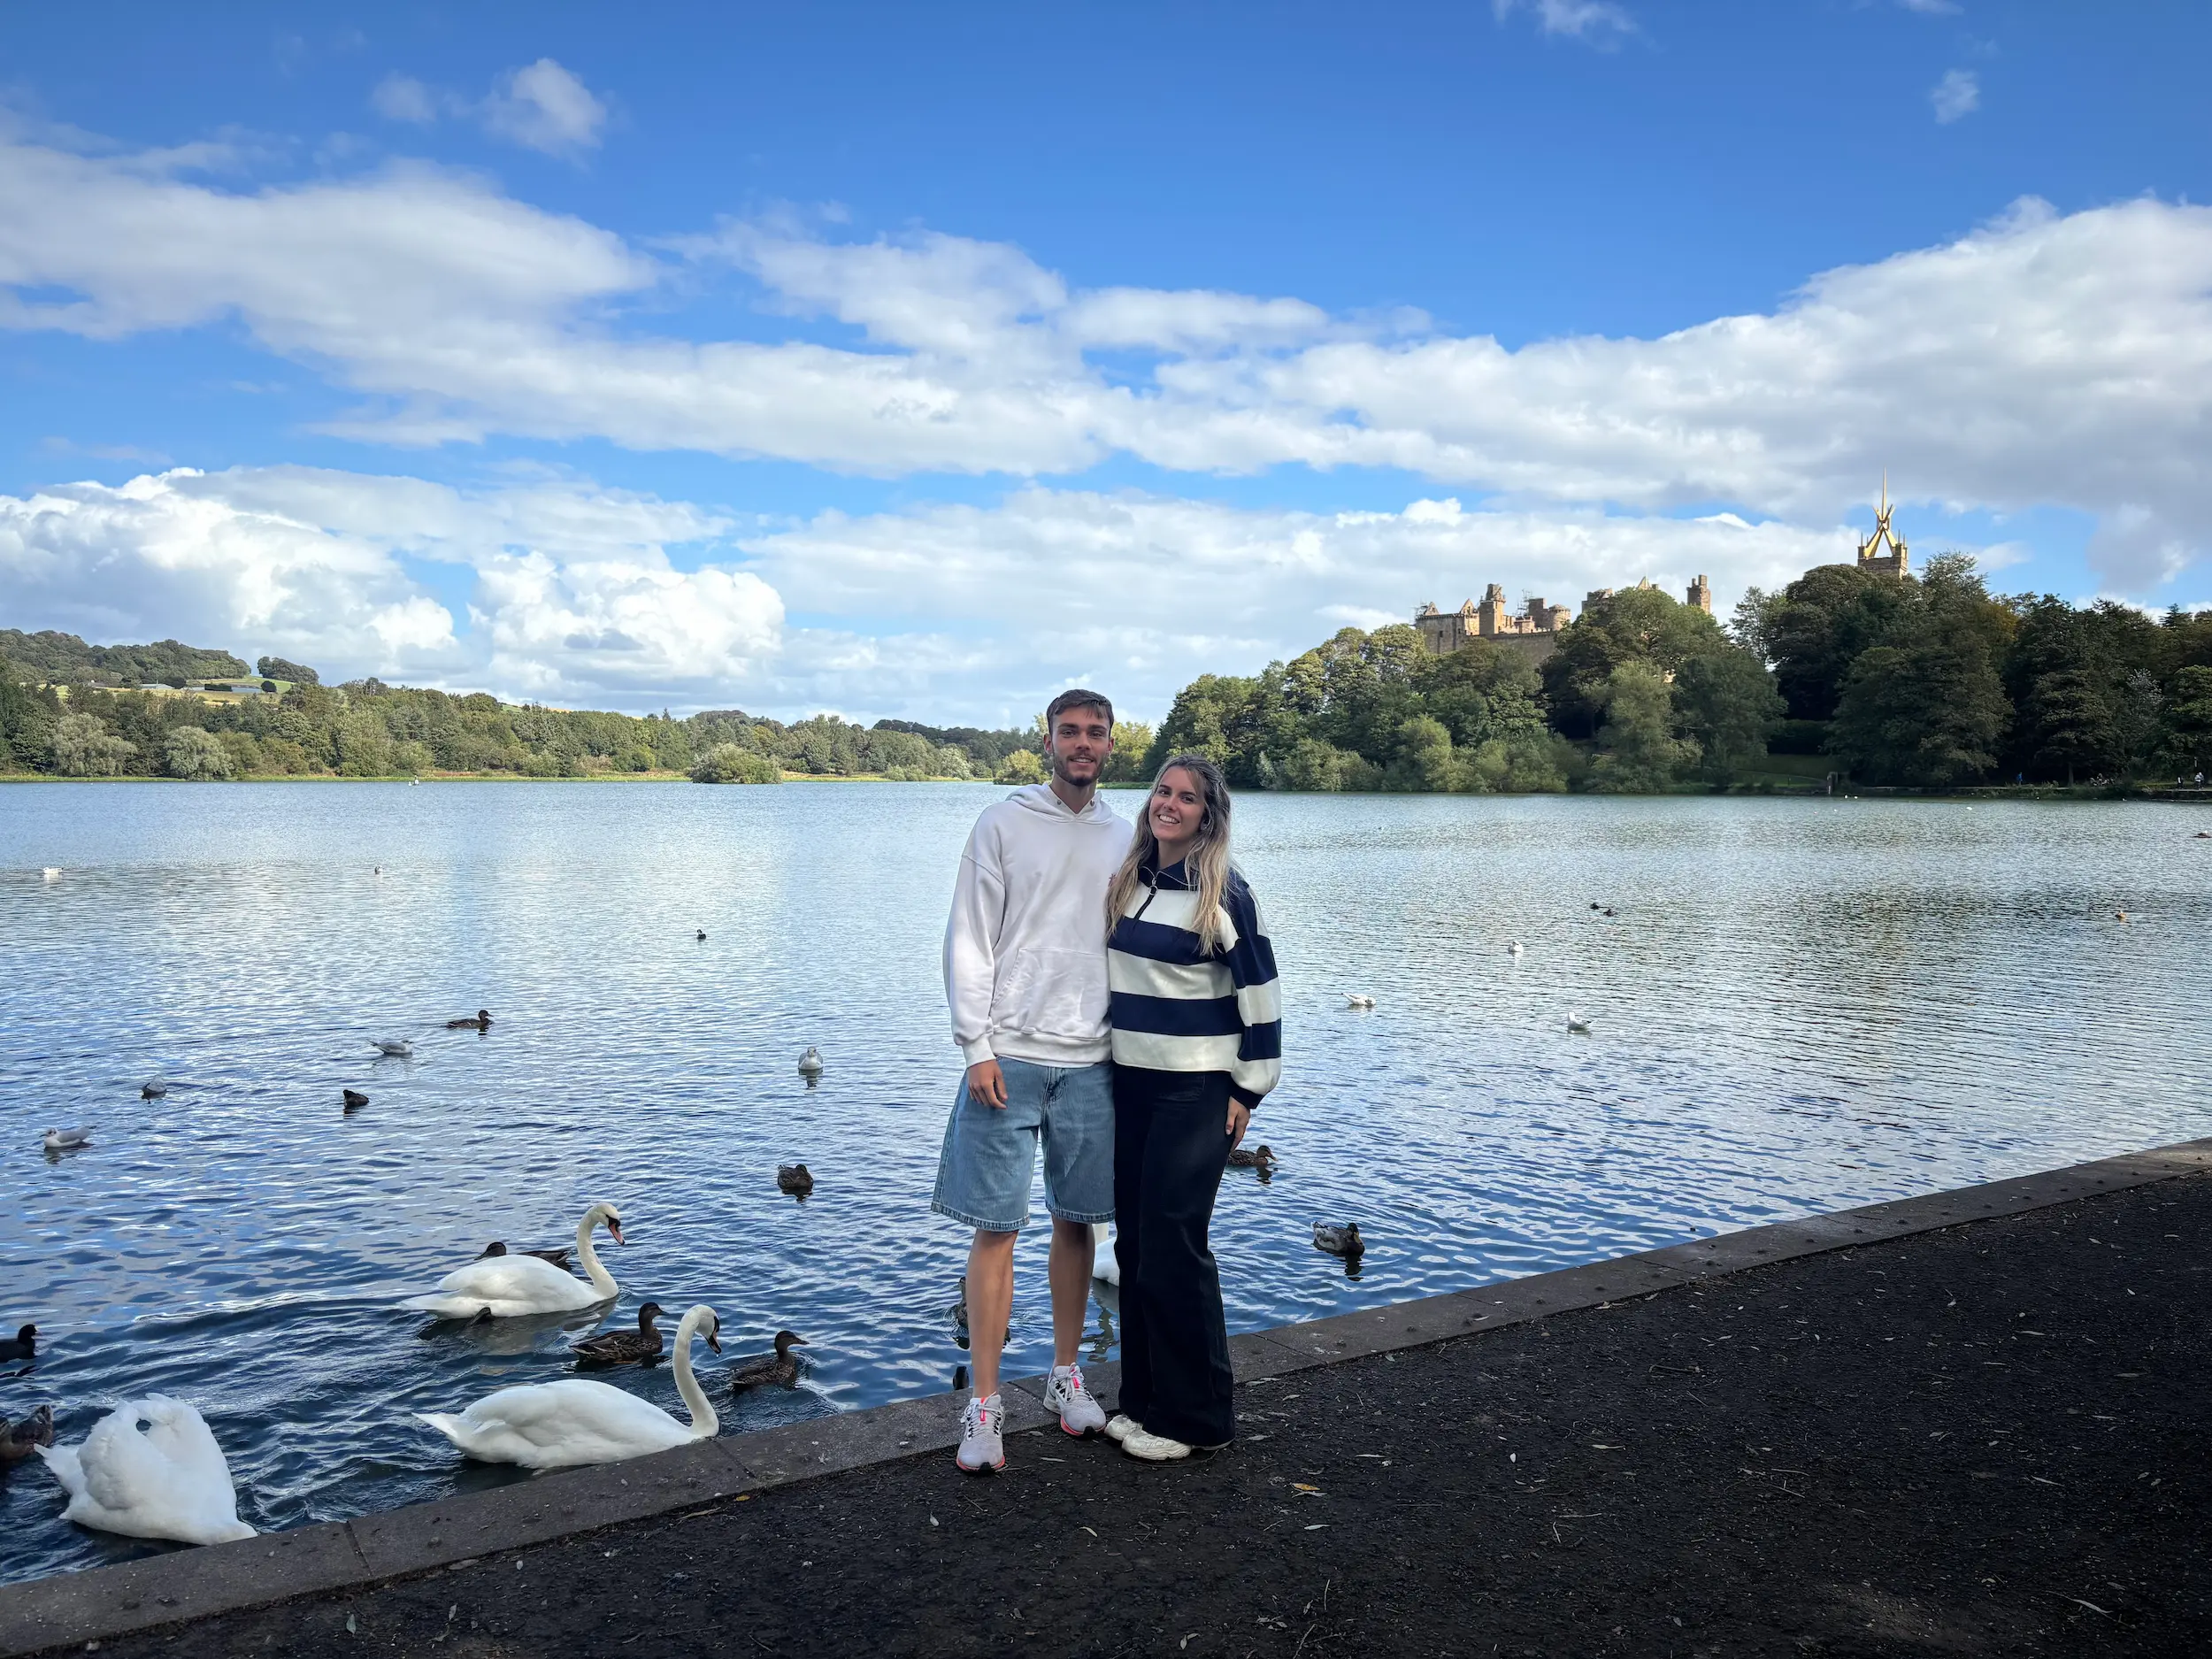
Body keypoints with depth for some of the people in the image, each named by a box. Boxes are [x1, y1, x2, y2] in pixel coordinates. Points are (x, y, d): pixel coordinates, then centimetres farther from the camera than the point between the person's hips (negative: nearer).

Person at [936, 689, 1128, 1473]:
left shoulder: (1124, 838, 9)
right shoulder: (1003, 825, -1)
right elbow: (969, 941, -4)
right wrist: (977, 1045, -11)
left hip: (1092, 1061, 4)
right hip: (1011, 1056, -3)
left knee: (1077, 1221, 12)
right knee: (996, 1229, -1)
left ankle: (1066, 1376, 28)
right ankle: (984, 1404, 9)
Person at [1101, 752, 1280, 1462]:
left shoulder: (1223, 892, -11)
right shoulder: (1127, 883, 8)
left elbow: (1260, 993, -8)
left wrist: (1248, 1090, -9)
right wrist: (1109, 1067, 16)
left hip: (1196, 1089, -7)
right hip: (1129, 1082, 7)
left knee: (1172, 1247, -3)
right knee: (1134, 1243, 11)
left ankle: (1195, 1417, 12)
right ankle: (1145, 1399, 25)